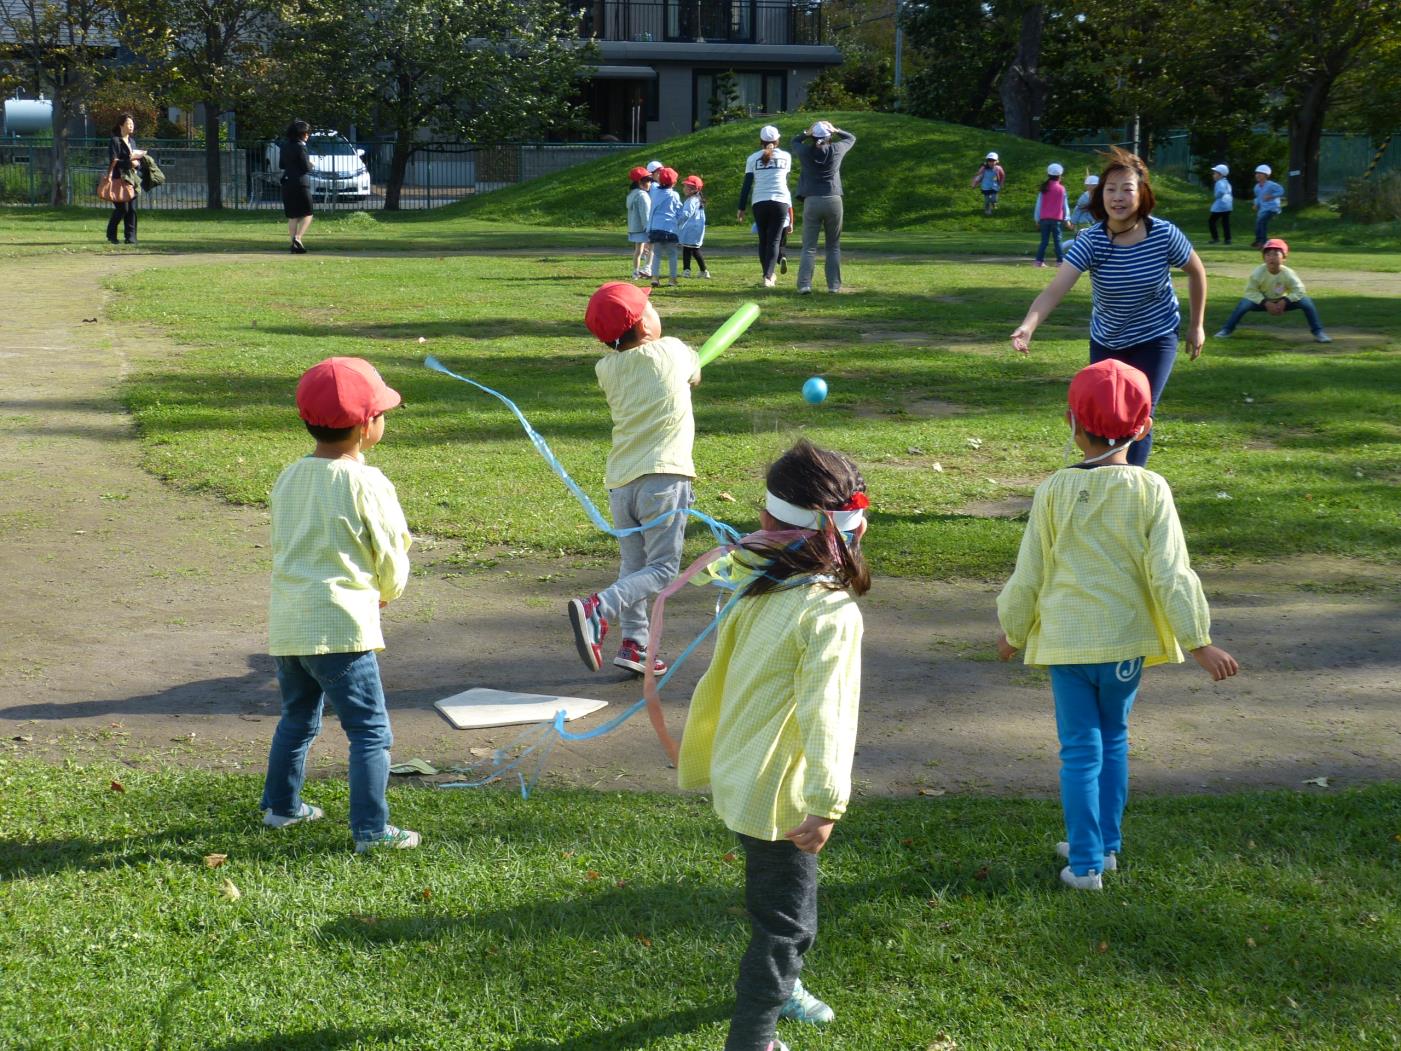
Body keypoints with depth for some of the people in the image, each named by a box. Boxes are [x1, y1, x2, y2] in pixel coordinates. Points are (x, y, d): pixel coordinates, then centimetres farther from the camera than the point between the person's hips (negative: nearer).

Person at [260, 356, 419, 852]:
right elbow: (393, 560, -5)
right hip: (340, 624, -7)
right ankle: (371, 830, -2)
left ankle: (281, 805, 38)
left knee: (297, 717, 26)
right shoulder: (366, 483, -11)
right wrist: (386, 591, 19)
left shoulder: (288, 478, 9)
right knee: (370, 730, 0)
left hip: (286, 621, 7)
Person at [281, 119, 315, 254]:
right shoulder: (300, 147, -12)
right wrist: (312, 165, 6)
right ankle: (297, 238, -16)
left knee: (292, 216, 9)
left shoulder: (285, 146, 10)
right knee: (307, 214, 2)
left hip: (287, 183, 7)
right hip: (300, 183, -7)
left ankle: (295, 244, 7)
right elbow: (306, 168, -14)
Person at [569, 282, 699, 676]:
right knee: (662, 568, -4)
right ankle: (599, 609, -24)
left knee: (633, 565, 17)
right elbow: (694, 376, 20)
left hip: (620, 481, 5)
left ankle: (635, 644, 12)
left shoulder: (606, 369, 7)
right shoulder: (672, 352, -1)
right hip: (663, 477, -5)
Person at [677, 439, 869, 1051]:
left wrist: (699, 761, 19)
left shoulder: (757, 589, 1)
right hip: (779, 793, -9)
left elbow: (714, 682, 9)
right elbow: (824, 712, -29)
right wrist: (827, 804, -31)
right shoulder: (831, 613, -22)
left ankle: (780, 986, 52)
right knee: (785, 919, 5)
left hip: (738, 781, 9)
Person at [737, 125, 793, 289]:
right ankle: (768, 276, -15)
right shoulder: (785, 156, 6)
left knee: (763, 240, 13)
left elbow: (747, 185, 1)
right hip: (780, 201, 0)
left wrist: (742, 208, 6)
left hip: (759, 203, 0)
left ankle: (768, 274, 19)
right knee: (774, 240, -1)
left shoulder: (753, 158, 3)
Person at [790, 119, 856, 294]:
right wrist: (835, 130, 20)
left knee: (809, 247, 0)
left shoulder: (805, 151, 1)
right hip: (834, 201, 0)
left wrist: (807, 133, 18)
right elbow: (851, 138, 22)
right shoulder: (836, 149, 1)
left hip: (812, 201, 0)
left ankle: (804, 284, -12)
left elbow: (793, 142, 24)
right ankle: (834, 285, 7)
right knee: (834, 246, 11)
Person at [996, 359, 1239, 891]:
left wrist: (1012, 630, 15)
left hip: (1065, 641, -1)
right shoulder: (1150, 490, -10)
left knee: (1080, 749, 7)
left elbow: (1029, 573, -1)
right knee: (1113, 741, 20)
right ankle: (1104, 846, 27)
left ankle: (1085, 862, 8)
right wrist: (1199, 642, -3)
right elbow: (1170, 573, -10)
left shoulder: (1054, 491, -8)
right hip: (1125, 639, 1)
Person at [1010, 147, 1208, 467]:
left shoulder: (1165, 235, -22)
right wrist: (1028, 326, -54)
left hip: (1155, 341, -2)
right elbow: (1056, 287, -36)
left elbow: (1196, 271, -1)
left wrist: (1196, 326, 4)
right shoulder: (1090, 242, -23)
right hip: (1105, 342, 2)